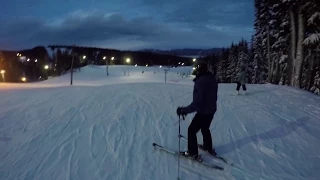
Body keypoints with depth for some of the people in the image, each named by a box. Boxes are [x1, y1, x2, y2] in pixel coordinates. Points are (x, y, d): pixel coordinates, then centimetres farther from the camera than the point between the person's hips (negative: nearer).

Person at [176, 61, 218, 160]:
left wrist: (184, 110, -27)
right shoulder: (212, 79, 1)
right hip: (212, 110, 8)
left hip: (203, 112, -8)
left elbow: (197, 102, -31)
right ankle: (209, 148, 44)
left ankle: (193, 153, 17)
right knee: (205, 128, 29)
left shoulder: (200, 82, -26)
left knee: (192, 130, 8)